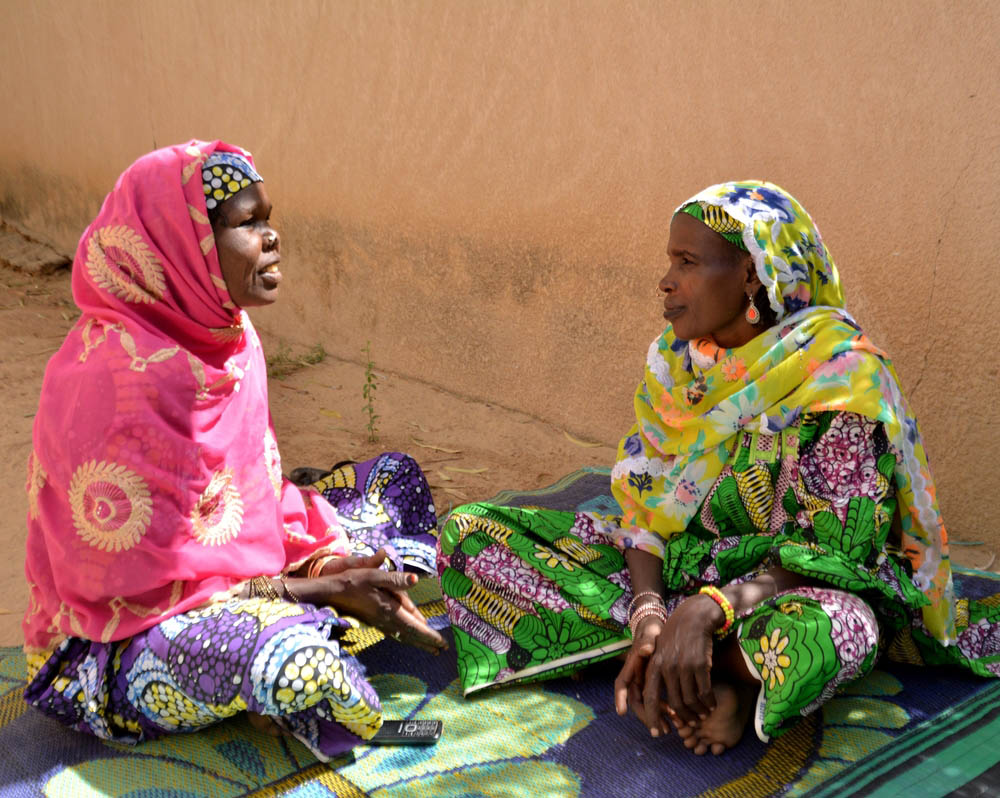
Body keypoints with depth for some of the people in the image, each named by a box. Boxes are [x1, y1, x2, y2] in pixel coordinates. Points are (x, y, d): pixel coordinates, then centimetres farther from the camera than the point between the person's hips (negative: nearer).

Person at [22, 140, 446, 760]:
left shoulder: (224, 333, -2)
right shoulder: (119, 379, -28)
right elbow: (143, 585, -25)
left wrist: (331, 559, -11)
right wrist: (324, 587, -22)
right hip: (116, 645, -8)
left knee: (396, 477, 8)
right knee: (298, 663, -39)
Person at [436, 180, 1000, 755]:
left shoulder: (838, 372, -17)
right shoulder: (675, 357, 0)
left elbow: (839, 549, -19)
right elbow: (645, 502, -2)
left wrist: (710, 608, -33)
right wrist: (648, 615, -20)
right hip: (677, 569, 7)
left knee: (833, 630, -46)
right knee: (469, 533, -10)